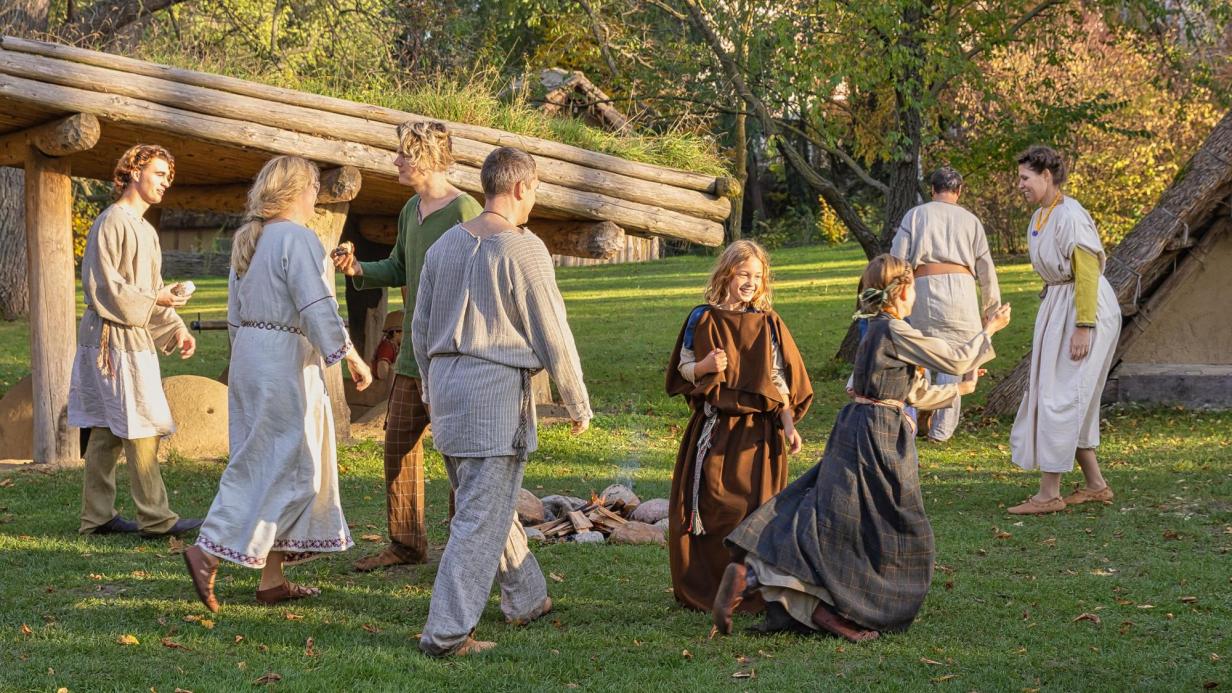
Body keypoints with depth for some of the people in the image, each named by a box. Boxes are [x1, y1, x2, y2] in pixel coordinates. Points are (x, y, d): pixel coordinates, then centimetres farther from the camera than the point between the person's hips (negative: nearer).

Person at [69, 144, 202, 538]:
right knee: (142, 428, -9)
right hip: (115, 338, -9)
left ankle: (97, 516, 15)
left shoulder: (145, 230, 19)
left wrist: (176, 328, 11)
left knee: (107, 431, 11)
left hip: (133, 338, 9)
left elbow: (152, 290, 22)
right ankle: (155, 518, -6)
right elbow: (101, 285, -17)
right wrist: (153, 300, -20)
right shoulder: (112, 222, -11)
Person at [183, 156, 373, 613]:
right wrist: (350, 356, -11)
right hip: (287, 361, -9)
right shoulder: (297, 238, -14)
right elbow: (317, 309, -18)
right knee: (287, 468, -4)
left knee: (269, 467, 12)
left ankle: (272, 580, 14)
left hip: (250, 355, 9)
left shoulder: (248, 240, 14)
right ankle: (209, 552, -12)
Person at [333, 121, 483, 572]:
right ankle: (406, 544, 21)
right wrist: (359, 270, 3)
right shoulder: (411, 210, 12)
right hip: (413, 350, 9)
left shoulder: (465, 212, -14)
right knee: (398, 444, 10)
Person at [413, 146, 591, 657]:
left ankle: (526, 598, 35)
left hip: (447, 384, 8)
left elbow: (420, 328, 17)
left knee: (487, 500, 20)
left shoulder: (446, 244, 9)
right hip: (497, 386, -8)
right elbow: (552, 335, -8)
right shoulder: (522, 249, -11)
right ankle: (447, 631, -7)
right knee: (481, 516, -5)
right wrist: (578, 404, 4)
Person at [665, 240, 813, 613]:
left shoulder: (768, 324, 2)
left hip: (756, 432, 0)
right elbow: (683, 369, 9)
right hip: (712, 429, 1)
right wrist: (704, 367, -13)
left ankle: (752, 592, 8)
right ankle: (702, 591, 15)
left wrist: (789, 427, -3)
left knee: (753, 510, -2)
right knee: (704, 509, 2)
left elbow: (780, 380, 4)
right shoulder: (702, 319, 2)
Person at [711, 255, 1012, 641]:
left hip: (857, 433, 9)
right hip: (876, 438, -9)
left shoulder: (880, 331, 16)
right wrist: (989, 330, 6)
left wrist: (959, 390, 38)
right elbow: (956, 360, -8)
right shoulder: (895, 332, -13)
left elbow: (916, 394, 25)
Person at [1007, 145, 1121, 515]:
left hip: (1086, 308, -10)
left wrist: (1083, 328, -25)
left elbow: (1087, 272, -22)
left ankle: (1049, 493, -2)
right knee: (1063, 398, 13)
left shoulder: (1070, 215, -18)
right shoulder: (1039, 217, 11)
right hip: (1057, 307, 10)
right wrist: (1049, 320, 21)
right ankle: (1096, 485, 21)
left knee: (1060, 398, -7)